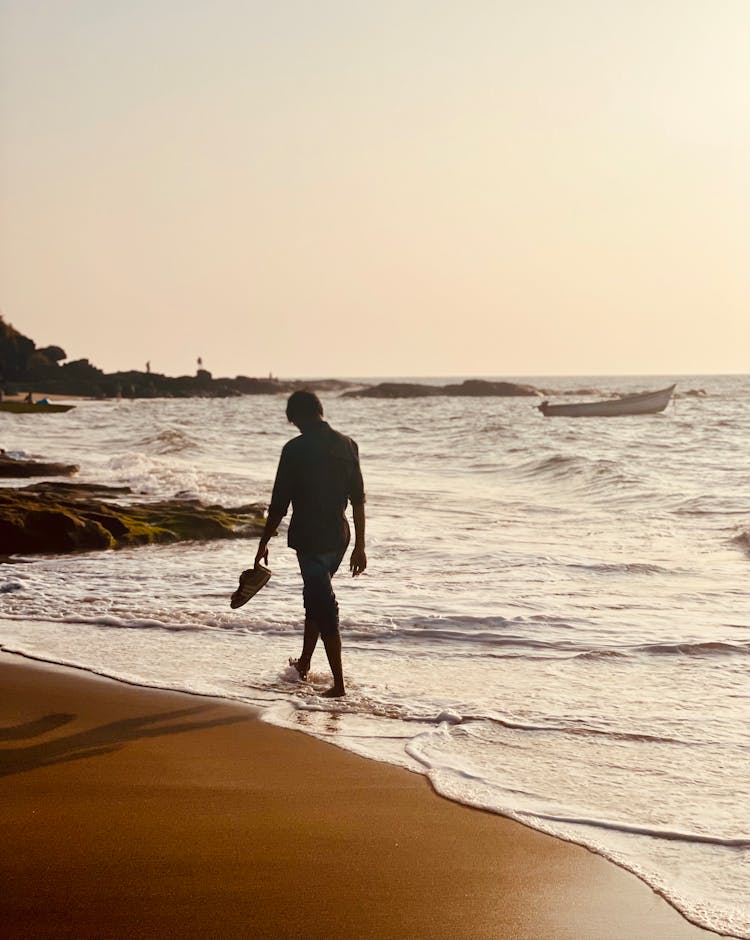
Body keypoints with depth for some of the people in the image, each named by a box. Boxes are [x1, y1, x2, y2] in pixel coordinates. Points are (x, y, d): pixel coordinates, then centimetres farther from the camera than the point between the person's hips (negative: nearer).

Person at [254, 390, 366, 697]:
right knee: (316, 598, 24)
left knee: (323, 606, -2)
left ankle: (339, 684, -3)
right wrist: (359, 546, 13)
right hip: (340, 537, 6)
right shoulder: (347, 445, 4)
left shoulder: (295, 449, -13)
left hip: (309, 538, -6)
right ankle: (304, 664, 38)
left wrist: (264, 542, 2)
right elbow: (358, 500, 7)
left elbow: (280, 503, -10)